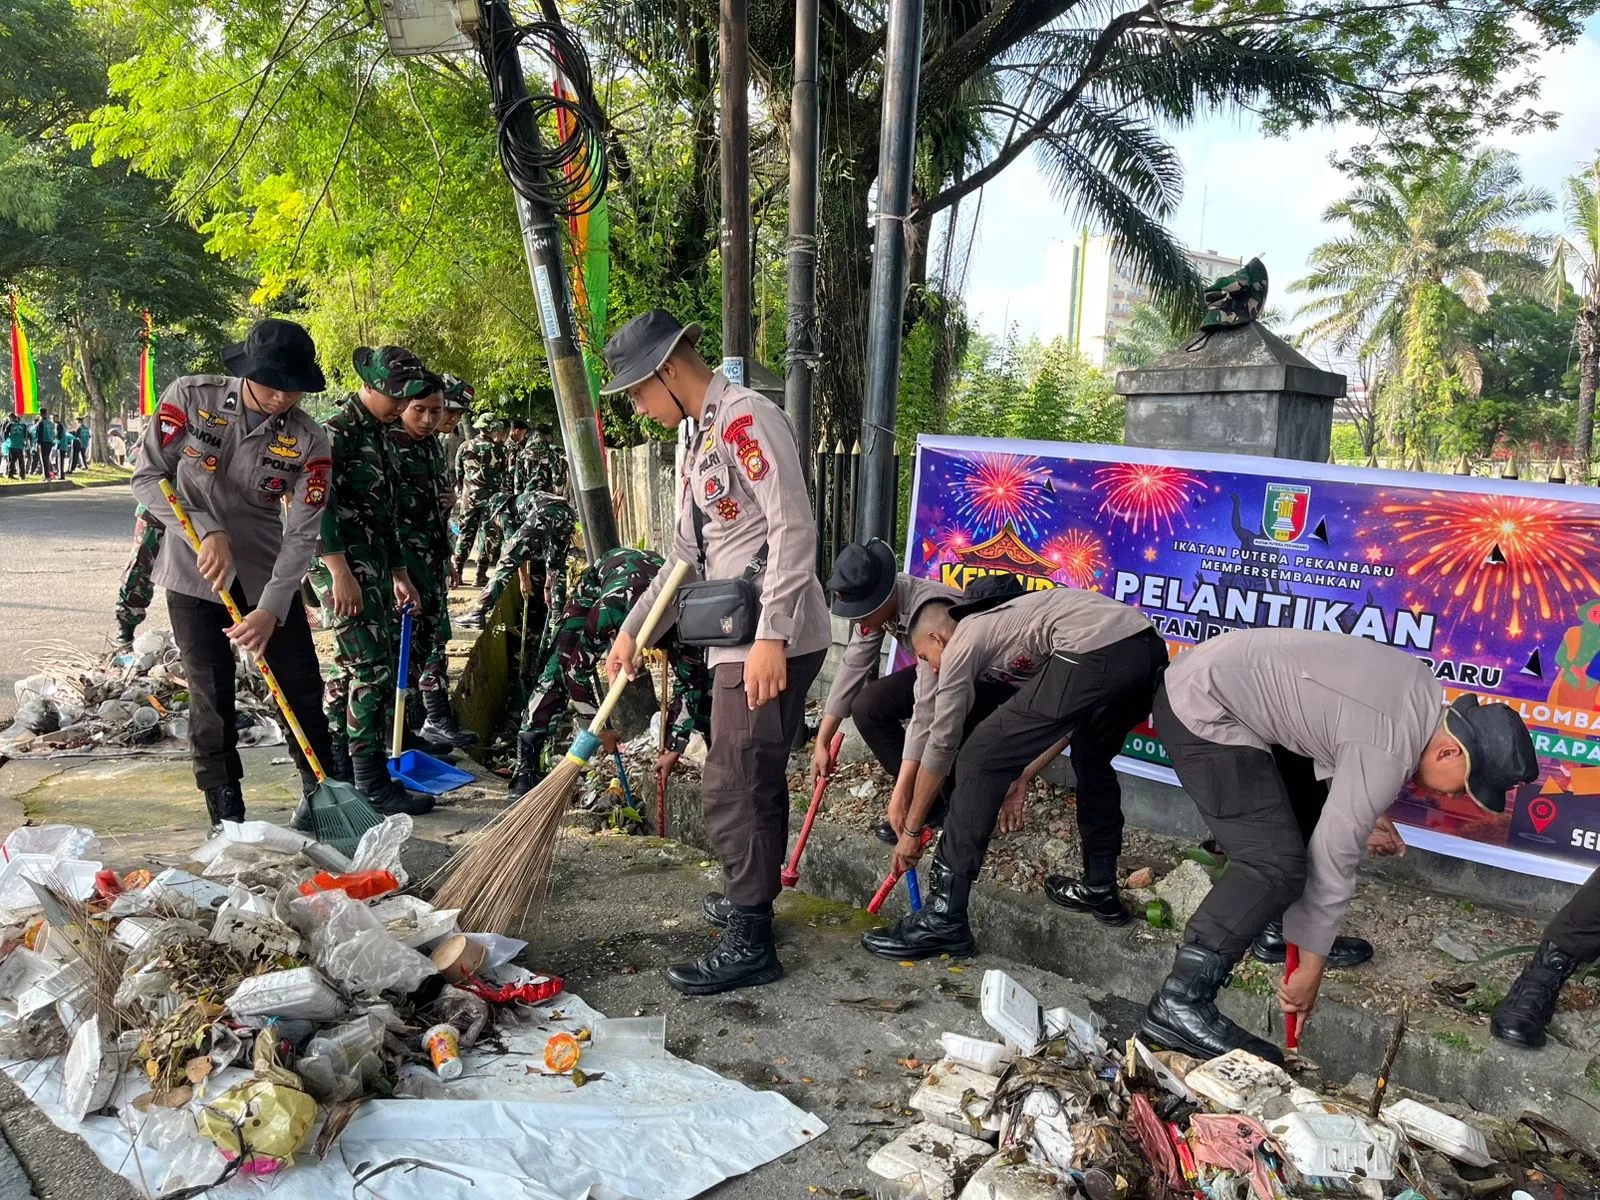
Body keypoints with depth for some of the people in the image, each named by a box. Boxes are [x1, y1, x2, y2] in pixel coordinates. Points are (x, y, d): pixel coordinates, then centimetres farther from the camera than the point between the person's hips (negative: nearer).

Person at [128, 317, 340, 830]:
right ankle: (227, 816, 17)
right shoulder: (189, 397, -13)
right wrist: (207, 531, -22)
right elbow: (148, 478, -8)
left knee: (303, 687, 5)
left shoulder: (308, 441, -12)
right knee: (211, 697, 3)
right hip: (194, 575, -1)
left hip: (269, 576, 1)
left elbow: (302, 534, -14)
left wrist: (271, 609, -24)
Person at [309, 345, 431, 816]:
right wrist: (340, 573, -23)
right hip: (343, 561, -9)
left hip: (374, 563, 9)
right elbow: (319, 504, -19)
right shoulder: (337, 431, -10)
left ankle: (335, 767, 24)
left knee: (352, 664, 14)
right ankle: (374, 784, -4)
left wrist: (399, 575, 22)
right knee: (373, 667, -10)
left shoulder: (381, 436, 18)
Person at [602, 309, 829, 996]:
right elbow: (686, 552, 25)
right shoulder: (707, 435, 20)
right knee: (756, 779, 19)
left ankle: (749, 945, 6)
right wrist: (632, 629, 25)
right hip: (742, 641, 10)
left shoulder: (745, 417, -12)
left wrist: (769, 637, -25)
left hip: (772, 645, -10)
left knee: (732, 788, -5)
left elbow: (794, 529, -21)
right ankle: (752, 898, 34)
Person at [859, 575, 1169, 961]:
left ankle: (942, 920, 1)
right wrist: (1021, 778, 40)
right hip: (1150, 646, 9)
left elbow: (941, 743, 17)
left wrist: (911, 830, 25)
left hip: (1094, 656, -9)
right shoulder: (1005, 620, 37)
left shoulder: (962, 643, 14)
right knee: (1093, 761, 34)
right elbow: (1067, 722, 38)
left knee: (979, 762, 0)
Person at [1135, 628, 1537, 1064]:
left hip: (1220, 674, 11)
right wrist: (1310, 970, -5)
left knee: (1312, 808, 22)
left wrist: (1363, 813, 14)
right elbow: (1332, 860, -15)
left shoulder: (1424, 689, 6)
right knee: (1276, 865, -18)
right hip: (1201, 711, -11)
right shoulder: (1387, 755, -20)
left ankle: (1286, 930, 35)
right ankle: (1179, 1003, -18)